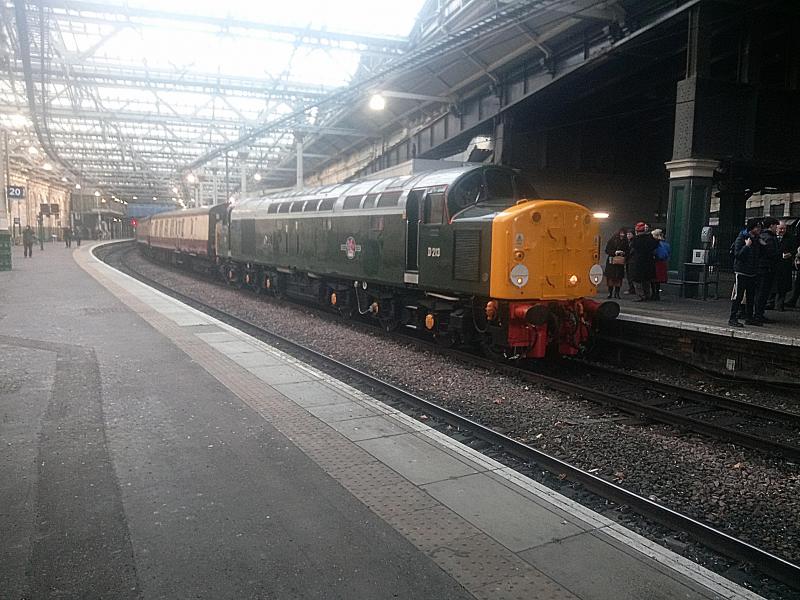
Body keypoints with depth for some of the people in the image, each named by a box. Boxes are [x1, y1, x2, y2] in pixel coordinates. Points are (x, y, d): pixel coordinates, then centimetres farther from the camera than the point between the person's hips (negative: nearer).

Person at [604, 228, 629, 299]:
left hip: (620, 262, 1)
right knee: (611, 277, -5)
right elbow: (607, 250, -1)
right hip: (611, 262, -1)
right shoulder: (612, 240, 2)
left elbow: (628, 251, 11)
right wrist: (615, 252, -14)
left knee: (619, 278, -3)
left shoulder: (626, 242, 8)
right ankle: (610, 292, 3)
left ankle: (617, 293, 4)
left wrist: (624, 253, -10)